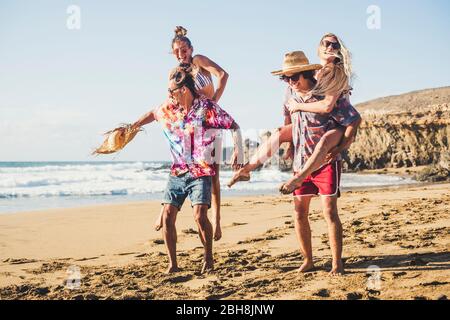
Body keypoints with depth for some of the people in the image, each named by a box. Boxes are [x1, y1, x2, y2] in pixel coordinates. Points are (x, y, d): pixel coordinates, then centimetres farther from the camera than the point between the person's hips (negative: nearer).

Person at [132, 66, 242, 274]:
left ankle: (208, 259, 4)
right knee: (167, 217, -3)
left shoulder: (207, 107, -9)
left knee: (200, 216, -18)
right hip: (177, 173, 5)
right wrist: (133, 126, 29)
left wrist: (238, 150, -18)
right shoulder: (169, 108, 6)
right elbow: (153, 114, 28)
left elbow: (234, 127, -6)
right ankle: (172, 264, 9)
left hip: (201, 173, -5)